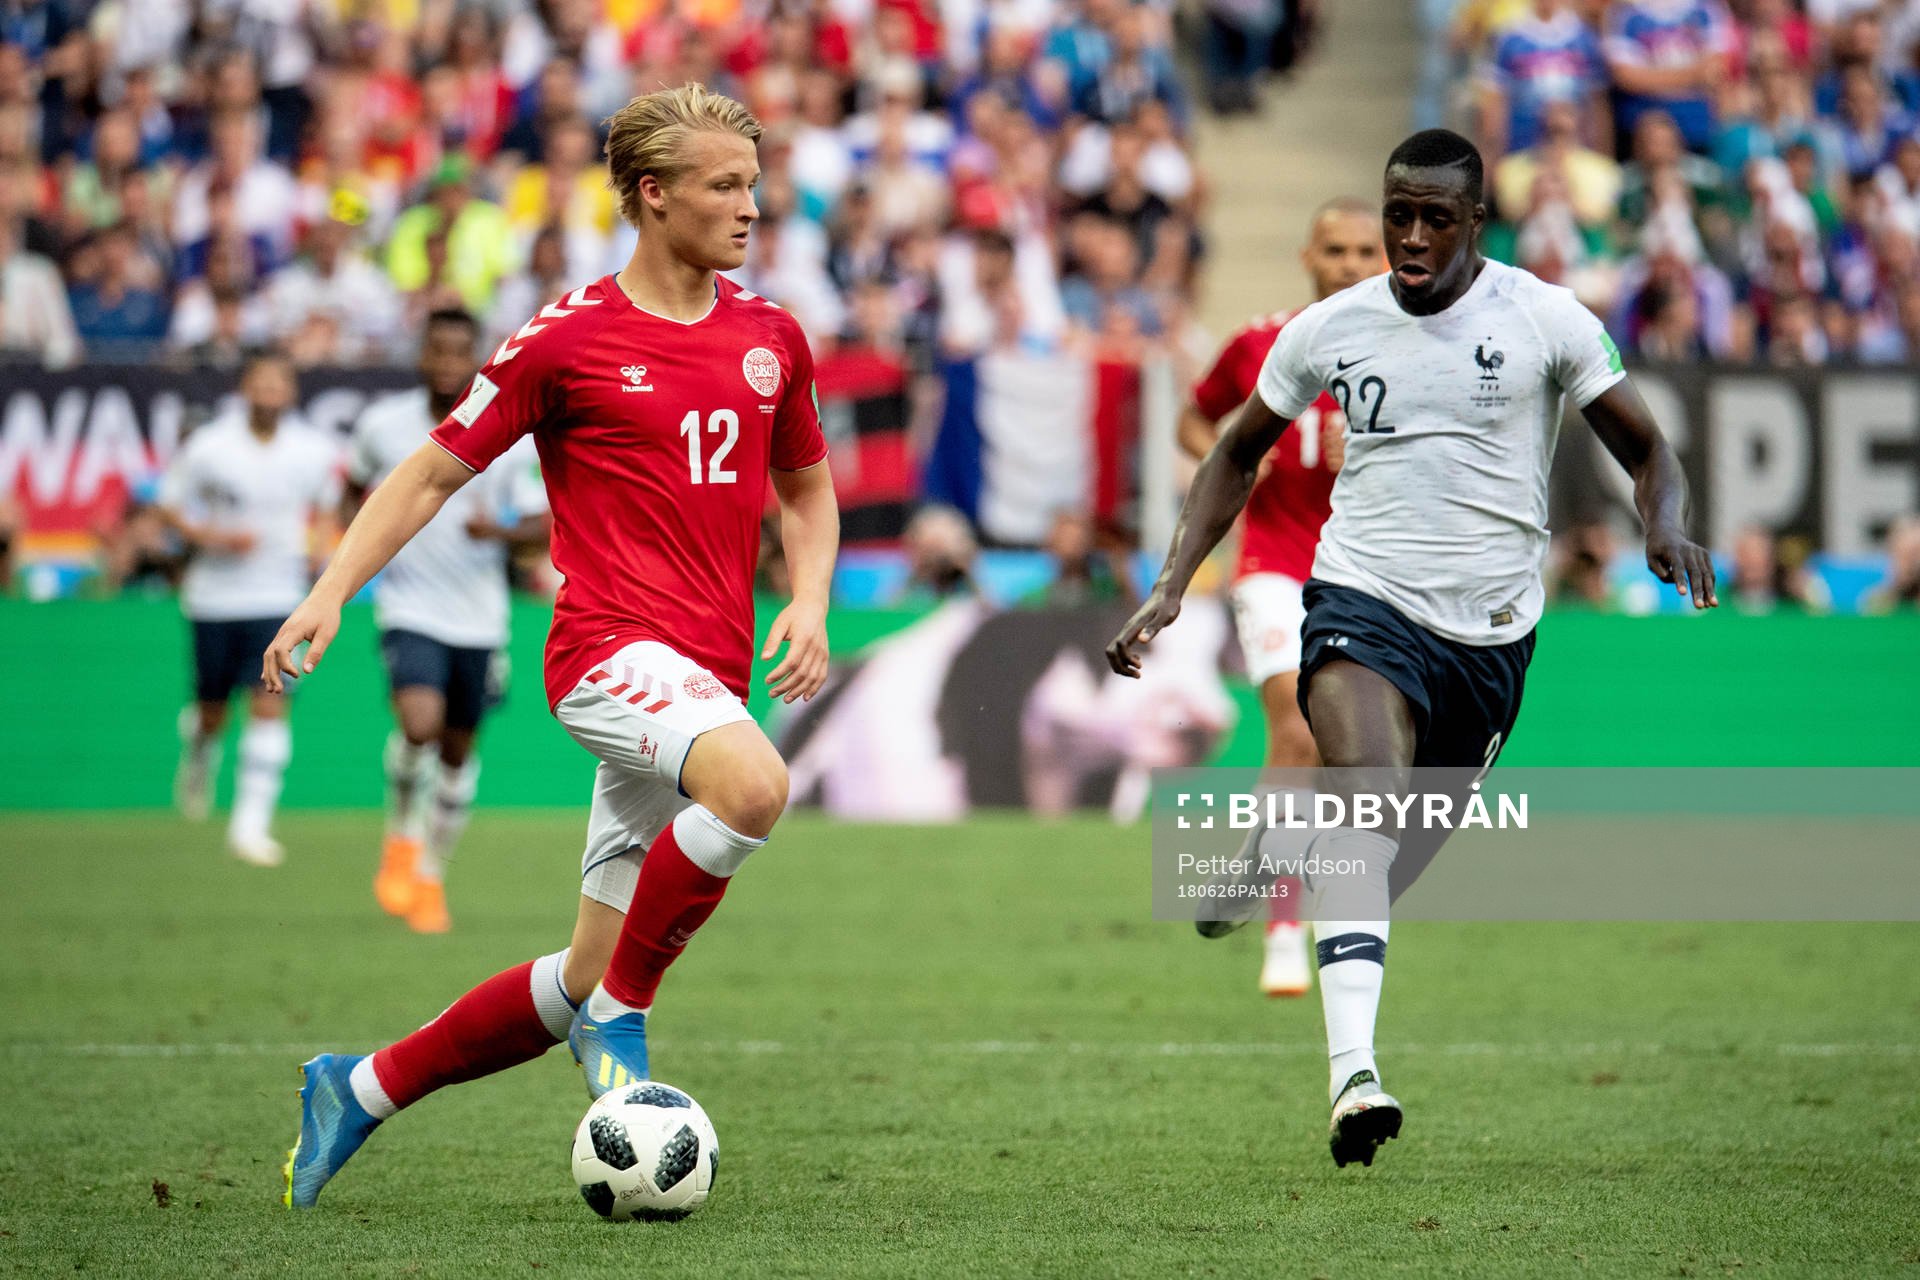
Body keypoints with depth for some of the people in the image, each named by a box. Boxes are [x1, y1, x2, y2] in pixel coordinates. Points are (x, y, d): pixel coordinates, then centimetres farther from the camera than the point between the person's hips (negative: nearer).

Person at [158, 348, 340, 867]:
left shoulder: (315, 451, -3)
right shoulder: (209, 447, -9)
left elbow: (326, 506, 16)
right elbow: (169, 505, 0)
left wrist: (314, 544, -3)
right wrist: (214, 537, -16)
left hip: (280, 595, 0)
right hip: (216, 594, 0)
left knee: (270, 703, -13)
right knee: (212, 709, 10)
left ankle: (251, 823, -11)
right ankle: (198, 759, 47)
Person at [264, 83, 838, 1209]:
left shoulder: (770, 337, 12)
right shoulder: (567, 337, -3)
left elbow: (807, 486, 26)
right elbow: (434, 473, 3)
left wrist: (809, 600, 6)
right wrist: (332, 591, -8)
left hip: (709, 679, 6)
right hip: (613, 647, -6)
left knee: (588, 986, 6)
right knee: (753, 782, -37)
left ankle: (360, 1091, 24)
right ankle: (620, 1013, -18)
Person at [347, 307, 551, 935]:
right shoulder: (382, 424, -6)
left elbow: (544, 524, -5)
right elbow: (356, 482, 16)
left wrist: (499, 530, -24)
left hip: (479, 617, 2)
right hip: (410, 606, -2)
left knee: (457, 747, 11)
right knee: (420, 722, -25)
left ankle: (431, 871, 32)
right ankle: (403, 836, 2)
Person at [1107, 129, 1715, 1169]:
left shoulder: (1544, 321, -3)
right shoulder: (1330, 330, 2)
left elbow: (1644, 447, 3)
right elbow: (1238, 456, 15)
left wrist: (1665, 527, -21)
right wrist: (1171, 587, 4)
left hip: (1489, 627, 1)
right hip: (1362, 603, -1)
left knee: (1408, 847, 10)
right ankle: (1353, 1072, -39)